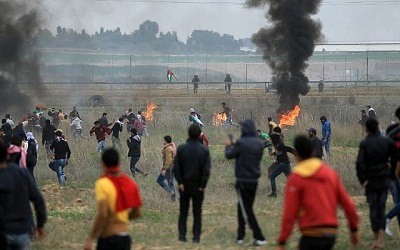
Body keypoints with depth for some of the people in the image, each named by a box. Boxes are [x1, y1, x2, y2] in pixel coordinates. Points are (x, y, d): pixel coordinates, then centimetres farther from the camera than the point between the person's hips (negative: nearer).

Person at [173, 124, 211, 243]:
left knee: (183, 212, 10)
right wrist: (202, 185, -5)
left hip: (184, 185, 0)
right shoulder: (204, 150, -6)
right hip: (198, 187, 0)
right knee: (197, 212, 7)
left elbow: (176, 168, -8)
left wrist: (180, 182, -4)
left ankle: (182, 235, 4)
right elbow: (206, 170, -10)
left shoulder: (181, 149, -5)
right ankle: (196, 236, 3)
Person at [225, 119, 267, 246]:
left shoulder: (241, 143, -16)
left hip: (243, 181, -7)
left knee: (246, 210, -3)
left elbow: (229, 155, -5)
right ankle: (240, 236, 20)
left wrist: (229, 145, 19)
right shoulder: (259, 144, 4)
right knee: (242, 207, 18)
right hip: (254, 181, 7)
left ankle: (259, 238, -10)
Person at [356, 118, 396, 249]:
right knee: (381, 208, 8)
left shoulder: (365, 143, -11)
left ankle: (377, 238, 9)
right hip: (384, 179, 2)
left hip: (371, 180, -2)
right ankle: (381, 239, -4)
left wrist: (362, 179, -12)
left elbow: (360, 163, -19)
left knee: (373, 209, 8)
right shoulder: (386, 142, -1)